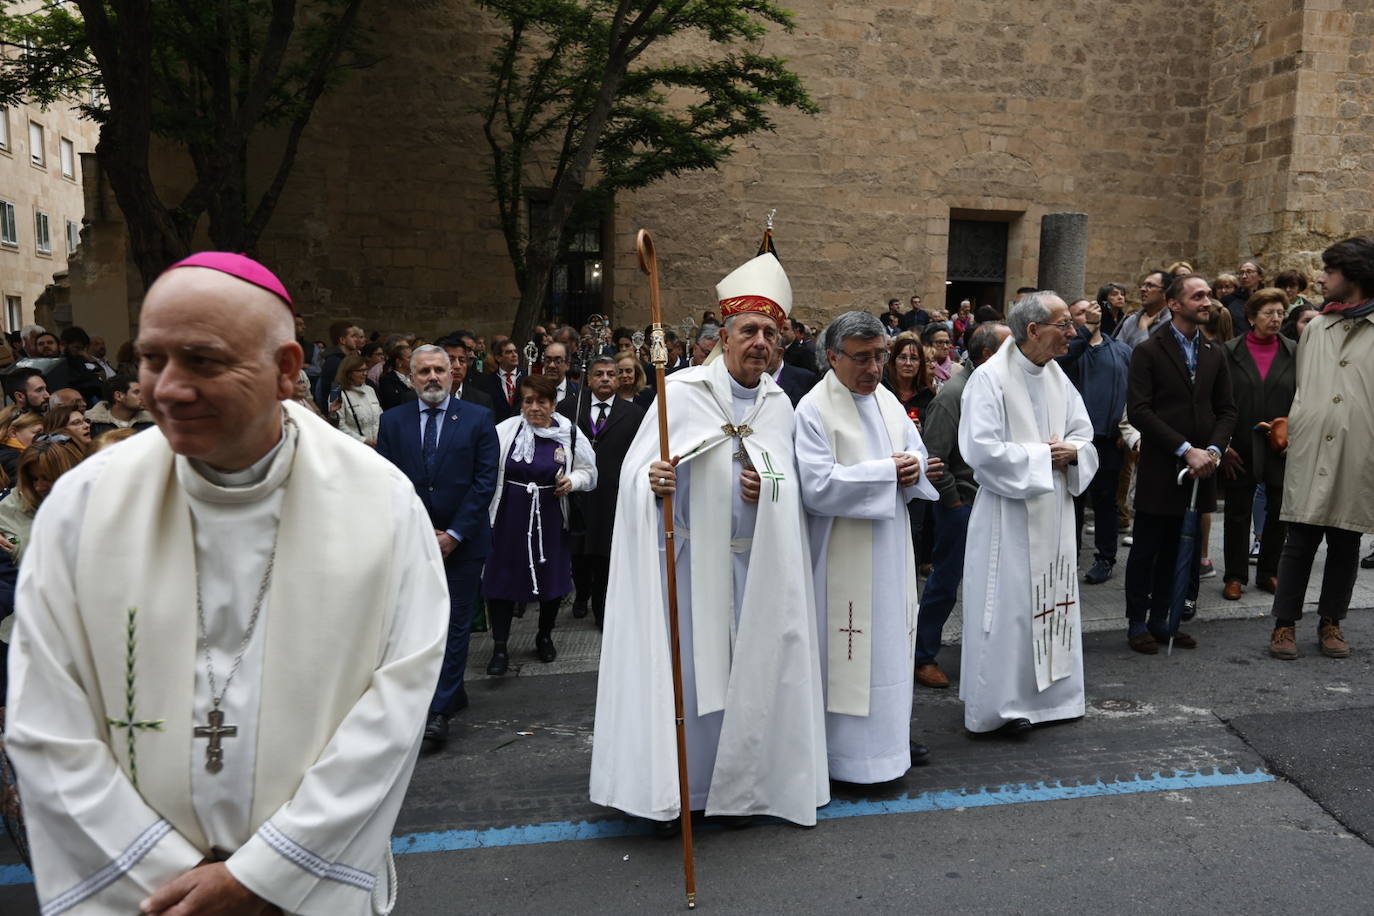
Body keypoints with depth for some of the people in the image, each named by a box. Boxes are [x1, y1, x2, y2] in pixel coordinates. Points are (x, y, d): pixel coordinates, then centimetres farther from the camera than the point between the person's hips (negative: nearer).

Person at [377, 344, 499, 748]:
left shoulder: (478, 419, -2)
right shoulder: (392, 421, 4)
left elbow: (485, 481, -5)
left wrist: (453, 534, -10)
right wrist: (420, 531, -7)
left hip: (462, 541, -2)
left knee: (455, 623, -1)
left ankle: (439, 710, 3)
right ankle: (454, 692, 27)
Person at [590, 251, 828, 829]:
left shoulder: (778, 403, 6)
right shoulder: (682, 391, -7)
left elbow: (793, 485, 14)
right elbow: (635, 470, -7)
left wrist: (767, 487, -8)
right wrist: (654, 481, -30)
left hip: (755, 565, 4)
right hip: (690, 560, -4)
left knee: (744, 671, 11)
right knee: (685, 668, 2)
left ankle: (735, 784, 29)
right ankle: (673, 790, 19)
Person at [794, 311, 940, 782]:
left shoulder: (887, 399, 9)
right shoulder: (814, 410, -13)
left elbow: (919, 454, 14)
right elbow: (818, 487, -21)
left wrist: (913, 466, -10)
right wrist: (887, 471, -18)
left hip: (891, 549, 7)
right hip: (844, 554, -7)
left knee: (890, 637, 16)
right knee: (846, 644, -1)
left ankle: (890, 732, 32)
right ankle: (847, 748, 13)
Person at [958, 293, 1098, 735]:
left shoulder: (1057, 377, 8)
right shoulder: (990, 378, -15)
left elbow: (1083, 434, 14)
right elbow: (981, 450, -21)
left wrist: (1071, 451, -9)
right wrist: (1043, 455, -15)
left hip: (1054, 513, 7)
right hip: (1009, 513, -7)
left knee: (1051, 601, 15)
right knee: (1008, 606, -1)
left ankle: (1048, 692, 29)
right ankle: (1001, 703, 12)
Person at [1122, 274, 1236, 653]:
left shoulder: (1214, 354, 13)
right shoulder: (1149, 351, -4)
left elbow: (1227, 410, 12)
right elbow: (1139, 411, -13)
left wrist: (1213, 449, -6)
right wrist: (1185, 449, -17)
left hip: (1200, 469, 5)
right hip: (1160, 469, -5)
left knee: (1176, 551, 11)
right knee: (1146, 550, 3)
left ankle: (1160, 619, 22)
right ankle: (1137, 623, 14)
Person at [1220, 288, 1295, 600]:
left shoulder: (1293, 353, 4)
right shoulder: (1230, 352, -1)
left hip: (1281, 448, 2)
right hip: (1239, 450, -2)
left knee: (1279, 513, 8)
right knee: (1238, 514, 7)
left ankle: (1268, 572, 24)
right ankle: (1235, 576, 18)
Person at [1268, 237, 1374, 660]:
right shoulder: (1315, 328, 13)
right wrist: (1291, 427, 12)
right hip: (1310, 450, 2)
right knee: (1300, 541, 2)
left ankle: (1331, 621, 21)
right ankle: (1285, 623, 9)